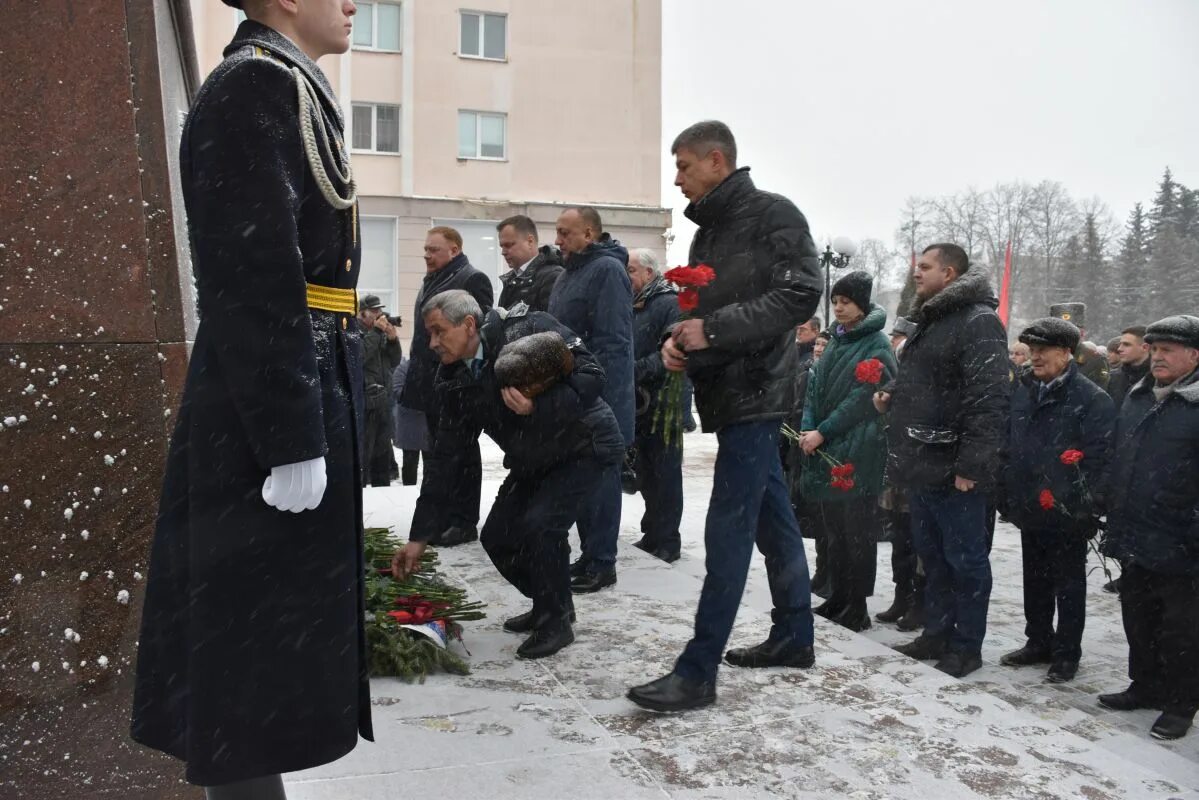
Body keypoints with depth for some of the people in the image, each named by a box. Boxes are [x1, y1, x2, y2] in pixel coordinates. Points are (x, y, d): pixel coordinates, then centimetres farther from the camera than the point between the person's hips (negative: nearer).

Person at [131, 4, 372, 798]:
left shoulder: (283, 90, 18)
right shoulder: (255, 86, -12)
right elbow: (254, 278, -21)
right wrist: (291, 441, -22)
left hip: (299, 393, 10)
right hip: (268, 407, -10)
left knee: (277, 628, 17)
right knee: (256, 631, 0)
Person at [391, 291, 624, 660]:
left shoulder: (530, 329, -25)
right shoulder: (456, 381, -7)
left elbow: (591, 375, -27)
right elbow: (446, 457, -5)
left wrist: (537, 408, -41)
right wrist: (419, 536, -6)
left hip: (584, 444, -7)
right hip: (533, 460, 7)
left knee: (540, 525, -23)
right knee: (497, 537, 0)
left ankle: (557, 621, -1)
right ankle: (550, 604, 24)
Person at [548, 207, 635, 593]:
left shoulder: (608, 270, -13)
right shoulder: (570, 273, 16)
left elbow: (614, 342, -20)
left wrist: (598, 400, -23)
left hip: (600, 400, -9)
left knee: (600, 478, -1)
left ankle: (602, 563, 8)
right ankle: (589, 554, 24)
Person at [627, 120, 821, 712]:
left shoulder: (772, 215, -7)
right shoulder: (708, 232, 19)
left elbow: (800, 296, -17)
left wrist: (713, 329, -20)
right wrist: (679, 339, 1)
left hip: (755, 391, -9)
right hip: (729, 393, 9)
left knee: (727, 529, -10)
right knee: (770, 517, 16)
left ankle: (697, 672, -7)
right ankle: (794, 635, 28)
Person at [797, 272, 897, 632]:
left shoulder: (876, 346, -8)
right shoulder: (837, 341, 16)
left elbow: (862, 399, -15)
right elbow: (816, 386, 13)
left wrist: (822, 433, -16)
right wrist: (808, 427, -2)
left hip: (858, 452, -8)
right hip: (826, 449, 8)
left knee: (857, 529, -1)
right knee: (833, 527, 13)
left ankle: (857, 605, 7)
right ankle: (839, 597, 24)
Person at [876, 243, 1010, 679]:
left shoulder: (978, 322, -12)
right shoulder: (929, 323, 19)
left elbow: (989, 399, -21)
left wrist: (972, 464, -24)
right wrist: (893, 398, 11)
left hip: (953, 473, -9)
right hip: (923, 467, 10)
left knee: (965, 560, 2)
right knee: (932, 556, 16)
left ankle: (967, 645, 13)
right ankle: (937, 634, 27)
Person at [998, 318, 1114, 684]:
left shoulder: (1092, 399, -11)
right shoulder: (1021, 392, 9)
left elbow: (1099, 458, -15)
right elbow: (1008, 445, 14)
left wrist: (1079, 504, -18)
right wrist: (1006, 496, 10)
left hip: (1067, 515, -6)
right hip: (1029, 510, 6)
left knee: (1068, 584, 7)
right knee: (1034, 581, 18)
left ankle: (1067, 653, 19)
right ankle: (1038, 642, 32)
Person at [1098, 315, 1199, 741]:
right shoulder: (1136, 399, 11)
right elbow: (1116, 463, 18)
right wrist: (1115, 523, 14)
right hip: (1134, 542, 7)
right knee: (1138, 622, 18)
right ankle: (1146, 686, 33)